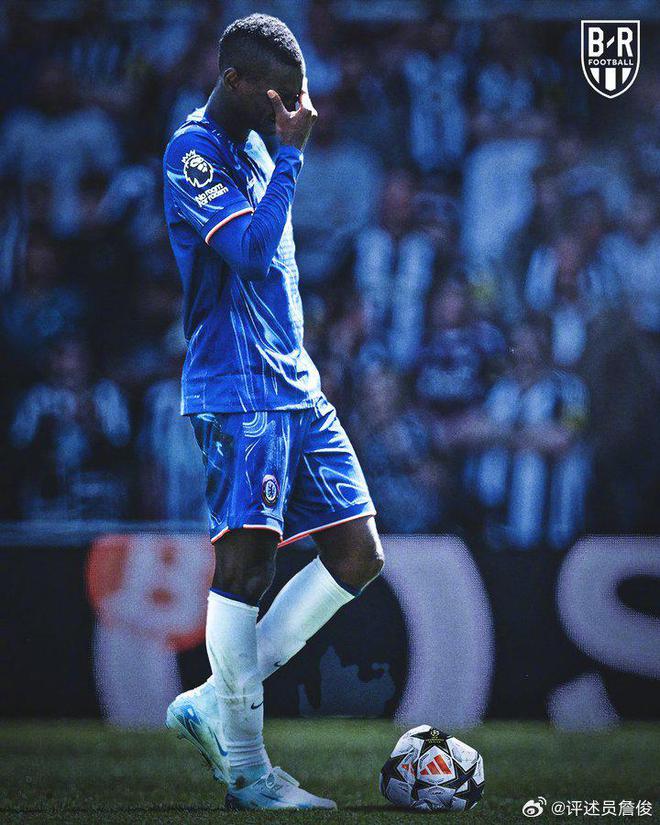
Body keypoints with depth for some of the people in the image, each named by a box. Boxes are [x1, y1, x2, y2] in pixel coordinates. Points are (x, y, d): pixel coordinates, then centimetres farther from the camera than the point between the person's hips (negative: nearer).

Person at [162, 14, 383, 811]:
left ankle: (213, 705, 9)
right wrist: (289, 155, -14)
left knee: (357, 551, 3)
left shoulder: (255, 150, 19)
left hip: (295, 386, 9)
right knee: (246, 557, -13)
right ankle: (245, 768, -8)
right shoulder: (194, 151, -9)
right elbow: (252, 250, -22)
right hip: (237, 388, -9)